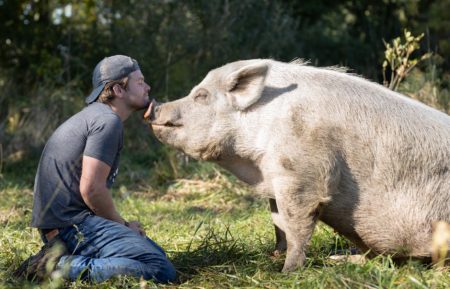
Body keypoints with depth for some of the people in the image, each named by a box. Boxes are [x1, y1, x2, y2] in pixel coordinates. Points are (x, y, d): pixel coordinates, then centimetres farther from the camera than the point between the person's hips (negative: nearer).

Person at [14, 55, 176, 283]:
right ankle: (62, 267, -18)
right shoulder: (108, 121, -11)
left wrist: (120, 224, 12)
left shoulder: (93, 115, 21)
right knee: (162, 270, -20)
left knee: (156, 253, 17)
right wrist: (122, 225, -4)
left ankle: (63, 257, 6)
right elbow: (91, 188, -19)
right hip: (72, 222, -11)